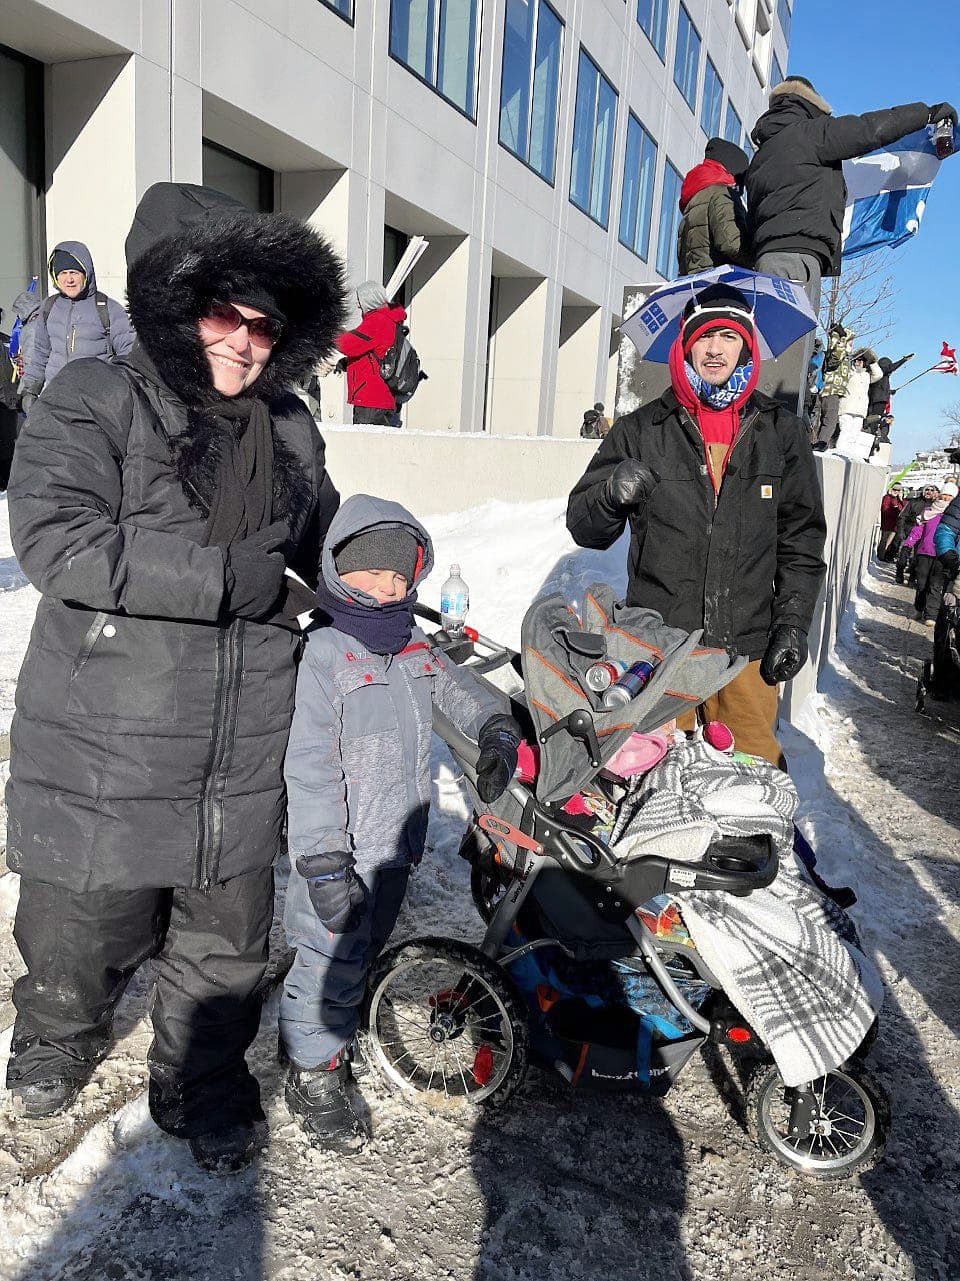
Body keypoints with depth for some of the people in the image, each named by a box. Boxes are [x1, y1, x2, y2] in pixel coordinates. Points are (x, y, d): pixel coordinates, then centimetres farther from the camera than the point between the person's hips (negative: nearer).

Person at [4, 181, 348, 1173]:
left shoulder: (289, 431, 9)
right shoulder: (93, 403, -7)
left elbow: (328, 544, 25)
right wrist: (221, 575, -22)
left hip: (241, 760, 4)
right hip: (106, 748, -3)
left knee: (225, 945, 16)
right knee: (82, 934, 16)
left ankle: (203, 1088, 42)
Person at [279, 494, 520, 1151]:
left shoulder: (416, 650, 6)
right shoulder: (325, 653, -17)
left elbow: (468, 692, 18)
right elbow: (310, 765, -20)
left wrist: (497, 735, -5)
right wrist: (323, 863, -21)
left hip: (397, 845, 7)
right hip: (343, 853, -7)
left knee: (364, 954, 22)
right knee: (332, 962, 3)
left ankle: (329, 1038, 44)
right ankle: (313, 1078, 25)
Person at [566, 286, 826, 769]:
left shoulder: (782, 433, 9)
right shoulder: (640, 430, 5)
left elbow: (801, 538, 11)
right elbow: (583, 527, 5)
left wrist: (793, 622, 3)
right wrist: (612, 494, -17)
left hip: (748, 645, 1)